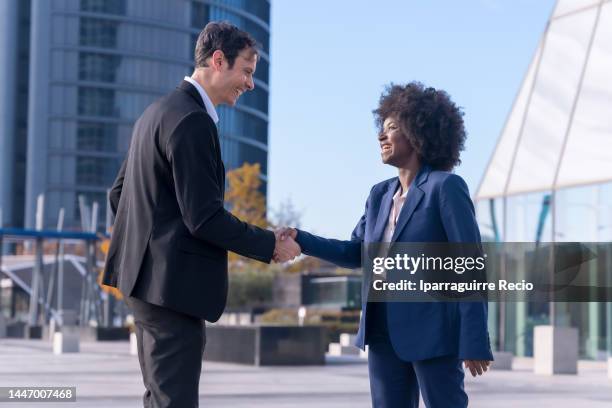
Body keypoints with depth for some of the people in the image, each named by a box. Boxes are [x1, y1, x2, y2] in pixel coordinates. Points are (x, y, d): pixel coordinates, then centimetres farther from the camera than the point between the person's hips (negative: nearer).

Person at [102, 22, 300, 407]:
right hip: (174, 283, -11)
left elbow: (119, 192, 21)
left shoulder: (159, 111, 15)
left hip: (148, 275, 11)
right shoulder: (192, 121, -16)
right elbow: (205, 218, -20)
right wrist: (271, 245, -10)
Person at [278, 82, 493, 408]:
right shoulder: (380, 194, 12)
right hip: (385, 333, 7)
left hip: (432, 332, -7)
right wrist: (301, 240, 4)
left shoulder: (445, 187, -9)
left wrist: (475, 342, -17)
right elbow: (356, 253, 18)